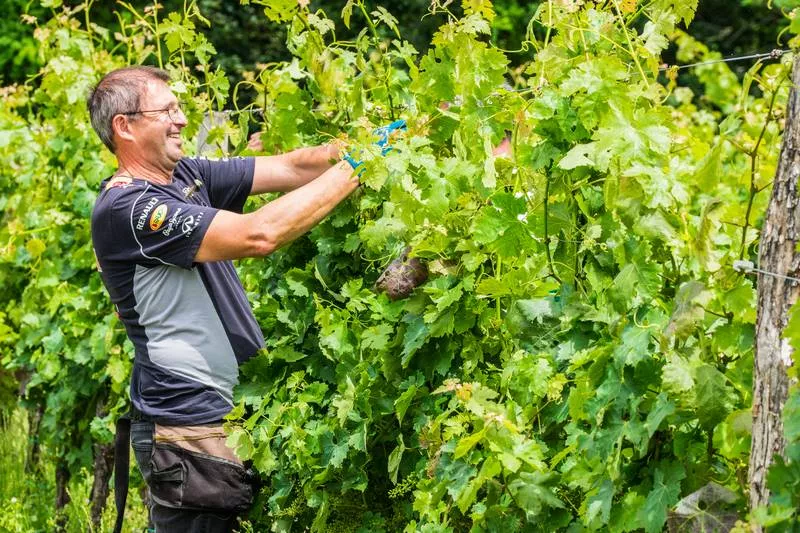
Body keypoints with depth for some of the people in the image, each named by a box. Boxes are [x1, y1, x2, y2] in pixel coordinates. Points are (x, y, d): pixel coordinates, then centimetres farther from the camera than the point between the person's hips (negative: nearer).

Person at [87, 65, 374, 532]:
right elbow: (259, 235, -25)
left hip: (229, 408, 9)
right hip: (190, 428, -9)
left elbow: (289, 168, 7)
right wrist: (350, 169, -19)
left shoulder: (187, 176, 11)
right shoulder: (125, 208, -18)